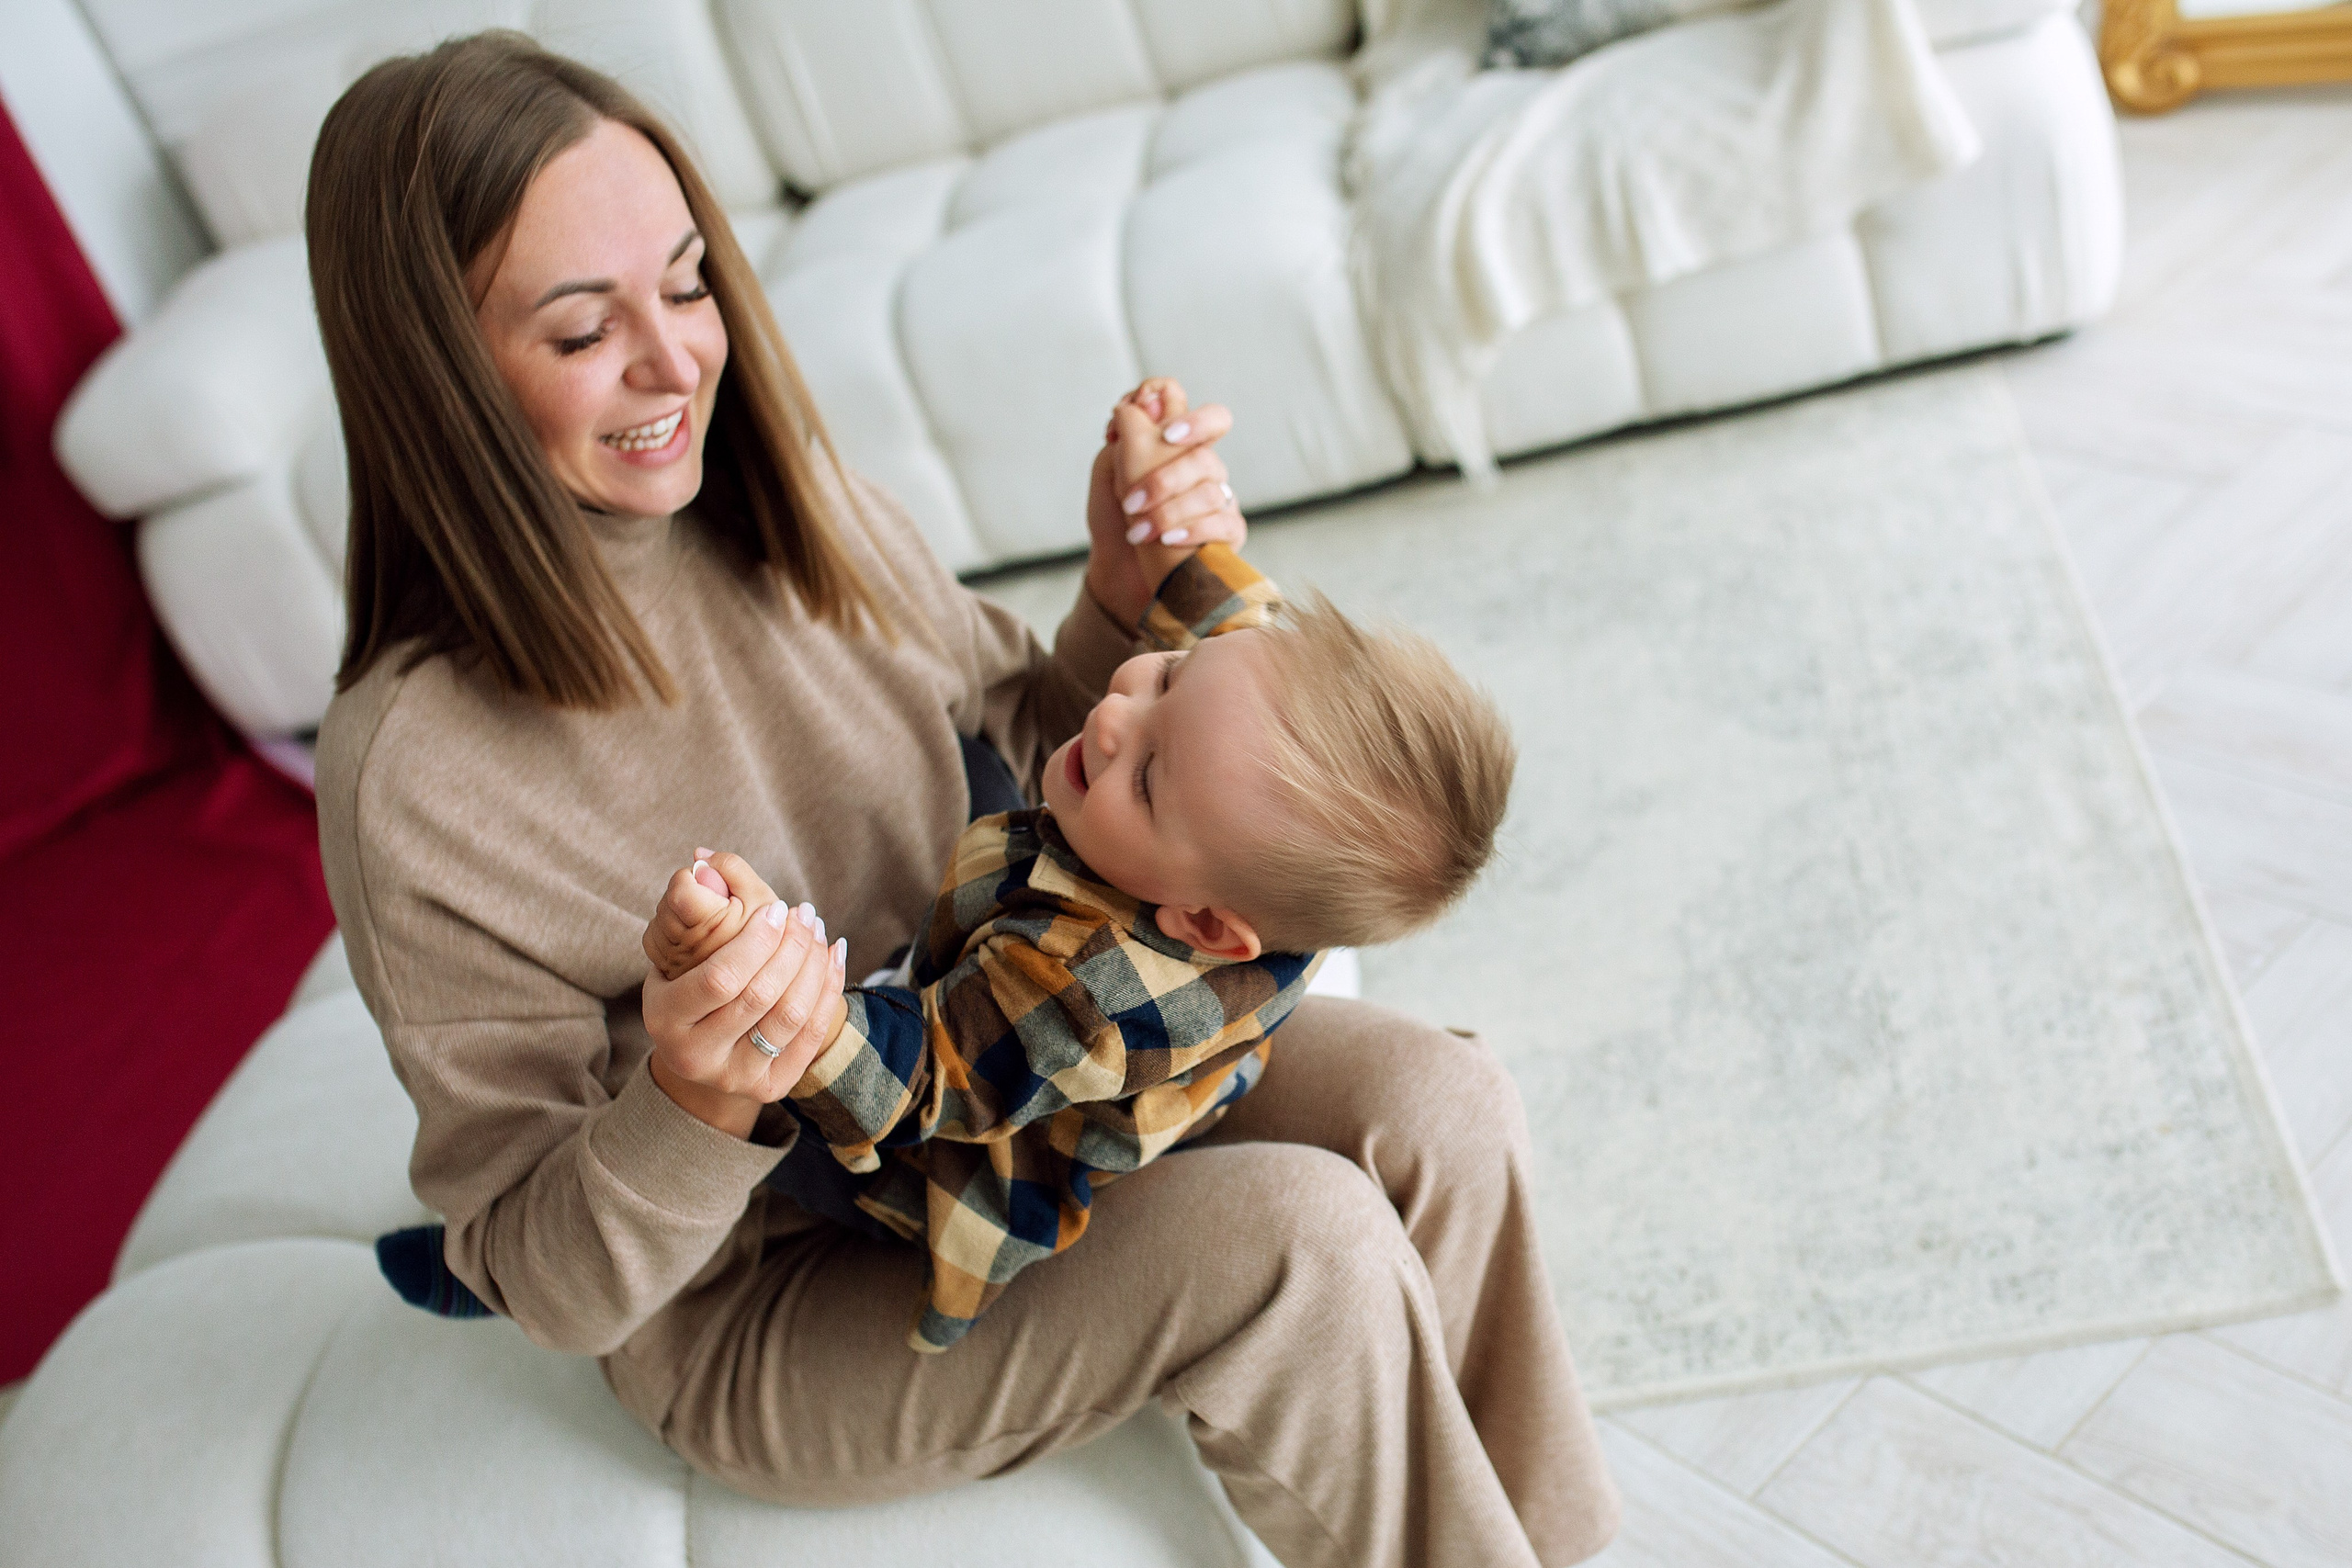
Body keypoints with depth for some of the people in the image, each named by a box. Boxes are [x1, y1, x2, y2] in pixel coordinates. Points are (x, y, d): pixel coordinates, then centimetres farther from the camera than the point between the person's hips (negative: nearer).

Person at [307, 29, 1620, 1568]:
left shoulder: (801, 517, -8)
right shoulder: (414, 775, -25)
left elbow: (1027, 768, 8)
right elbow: (560, 1289, -17)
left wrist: (1130, 608, -12)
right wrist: (694, 1108, -38)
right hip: (767, 1303, -5)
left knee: (1435, 1104, -12)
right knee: (1293, 1239, -24)